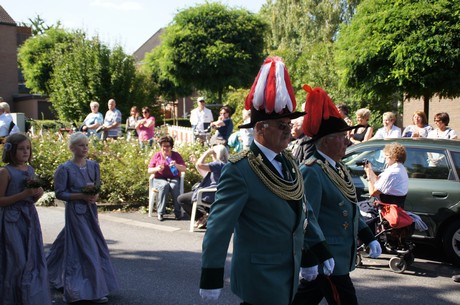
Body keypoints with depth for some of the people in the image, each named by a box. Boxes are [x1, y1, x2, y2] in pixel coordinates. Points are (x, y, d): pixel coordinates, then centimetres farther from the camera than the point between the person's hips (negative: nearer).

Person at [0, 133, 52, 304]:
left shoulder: (30, 170, 10)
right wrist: (23, 195, -20)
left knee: (34, 260, 8)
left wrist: (37, 194, -2)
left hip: (30, 219, 6)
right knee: (17, 262, -3)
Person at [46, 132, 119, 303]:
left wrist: (94, 194, -10)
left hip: (90, 210, 6)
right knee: (87, 249, -6)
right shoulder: (65, 169, -11)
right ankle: (95, 291, -1)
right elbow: (60, 193, -10)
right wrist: (82, 196, -19)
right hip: (75, 211, -6)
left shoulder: (93, 165, 5)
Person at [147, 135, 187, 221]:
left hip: (174, 179, 0)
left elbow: (184, 169, -1)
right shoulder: (157, 156, 6)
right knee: (165, 185, -36)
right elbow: (149, 170, 5)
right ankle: (160, 213, -33)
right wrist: (157, 169, -17)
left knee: (174, 186, -36)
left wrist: (176, 165, -22)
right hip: (160, 179, 0)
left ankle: (178, 212, -26)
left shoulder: (176, 155, 7)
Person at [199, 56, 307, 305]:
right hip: (260, 278, -7)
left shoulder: (289, 162, 6)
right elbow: (219, 226, -19)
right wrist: (211, 279, -19)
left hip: (289, 275, 8)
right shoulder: (240, 170, -18)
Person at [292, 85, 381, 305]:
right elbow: (308, 217, -24)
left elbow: (351, 209, 21)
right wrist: (318, 256, -28)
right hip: (324, 259, -9)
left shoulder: (339, 168, 13)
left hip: (340, 255, 9)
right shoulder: (312, 172, -18)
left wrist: (369, 238, 17)